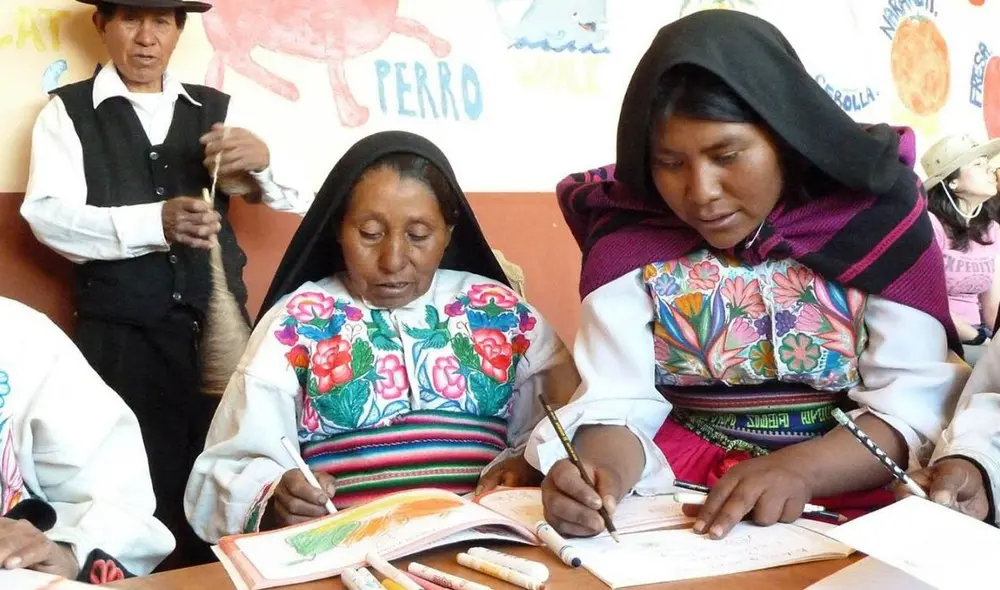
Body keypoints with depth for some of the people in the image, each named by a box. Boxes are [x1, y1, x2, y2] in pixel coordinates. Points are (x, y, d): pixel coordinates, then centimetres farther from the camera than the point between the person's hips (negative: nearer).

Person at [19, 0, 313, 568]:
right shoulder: (67, 110, 4)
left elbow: (297, 199, 4)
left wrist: (262, 160, -18)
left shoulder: (217, 109, 11)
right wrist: (154, 223, -25)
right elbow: (49, 216, -10)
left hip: (219, 325, 2)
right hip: (120, 334, -2)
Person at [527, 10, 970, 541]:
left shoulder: (875, 215, -6)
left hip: (846, 497, 1)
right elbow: (618, 400, -8)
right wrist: (601, 471, -30)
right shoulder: (628, 236, -4)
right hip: (678, 503, 0)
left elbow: (916, 401, -9)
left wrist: (799, 470, -26)